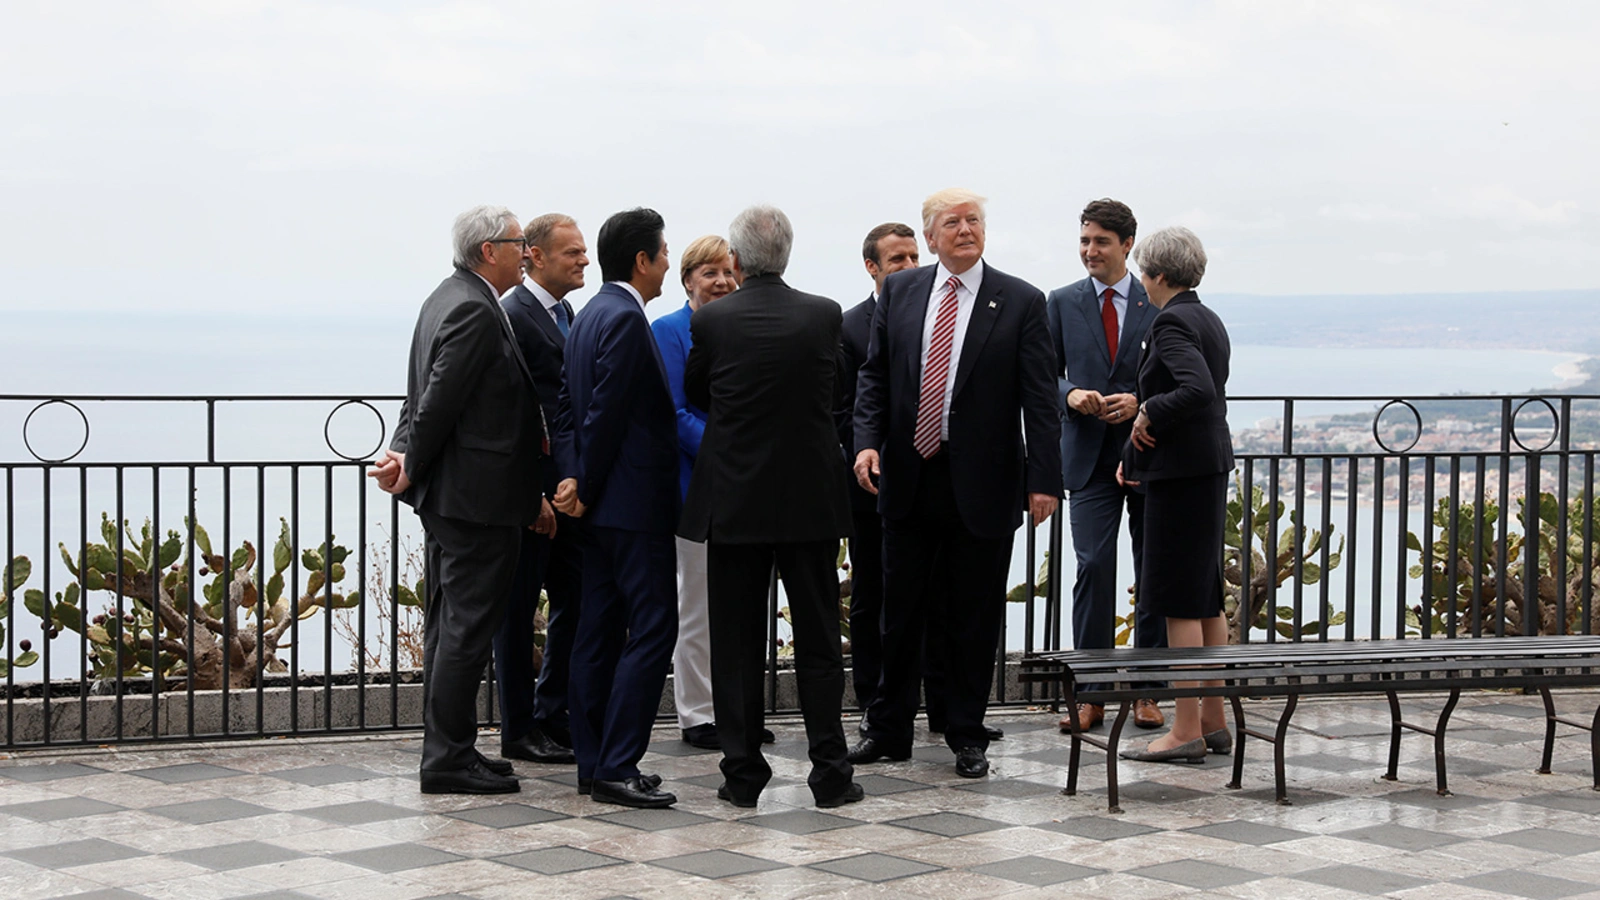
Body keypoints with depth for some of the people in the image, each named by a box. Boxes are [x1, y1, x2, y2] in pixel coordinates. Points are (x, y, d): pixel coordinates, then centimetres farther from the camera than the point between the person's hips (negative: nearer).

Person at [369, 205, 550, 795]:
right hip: (477, 498, -11)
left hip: (448, 497, 11)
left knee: (449, 624, 14)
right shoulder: (475, 311, -18)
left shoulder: (448, 298, 15)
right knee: (468, 626, -5)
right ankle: (448, 760, 0)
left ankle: (447, 750, 22)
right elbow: (439, 402, -20)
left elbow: (431, 400, 13)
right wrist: (411, 469, -8)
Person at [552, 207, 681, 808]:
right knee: (652, 629, -8)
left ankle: (594, 764, 14)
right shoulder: (625, 319, -15)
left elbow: (570, 407, 13)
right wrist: (587, 487, -8)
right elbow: (604, 413, -18)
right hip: (635, 503, -10)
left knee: (599, 632, 10)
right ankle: (616, 767, -10)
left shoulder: (589, 316, 15)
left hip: (601, 506, 10)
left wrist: (574, 477, 2)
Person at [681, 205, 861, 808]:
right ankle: (830, 774, 9)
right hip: (812, 499, 1)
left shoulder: (711, 321, -8)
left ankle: (743, 774, 9)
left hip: (734, 502, -1)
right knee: (818, 639, 8)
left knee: (737, 645, 6)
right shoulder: (824, 316, -4)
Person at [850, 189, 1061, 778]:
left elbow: (1039, 399, -4)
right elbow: (874, 376, 10)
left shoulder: (1020, 302, -2)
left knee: (974, 619, 6)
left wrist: (1043, 479, -11)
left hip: (982, 486, -2)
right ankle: (889, 730, 22)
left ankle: (967, 737, 18)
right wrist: (867, 441, -7)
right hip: (908, 480, 3)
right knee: (900, 613, 10)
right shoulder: (898, 292, 7)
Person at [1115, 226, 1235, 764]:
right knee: (1207, 599, 13)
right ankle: (1213, 723, 18)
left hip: (1180, 474, -10)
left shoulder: (1172, 323, -14)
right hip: (1210, 465, 10)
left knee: (1180, 604, -6)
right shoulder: (1208, 321, 15)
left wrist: (1148, 413, -14)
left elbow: (1198, 390, -29)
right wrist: (1137, 453, 18)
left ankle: (1186, 733, -3)